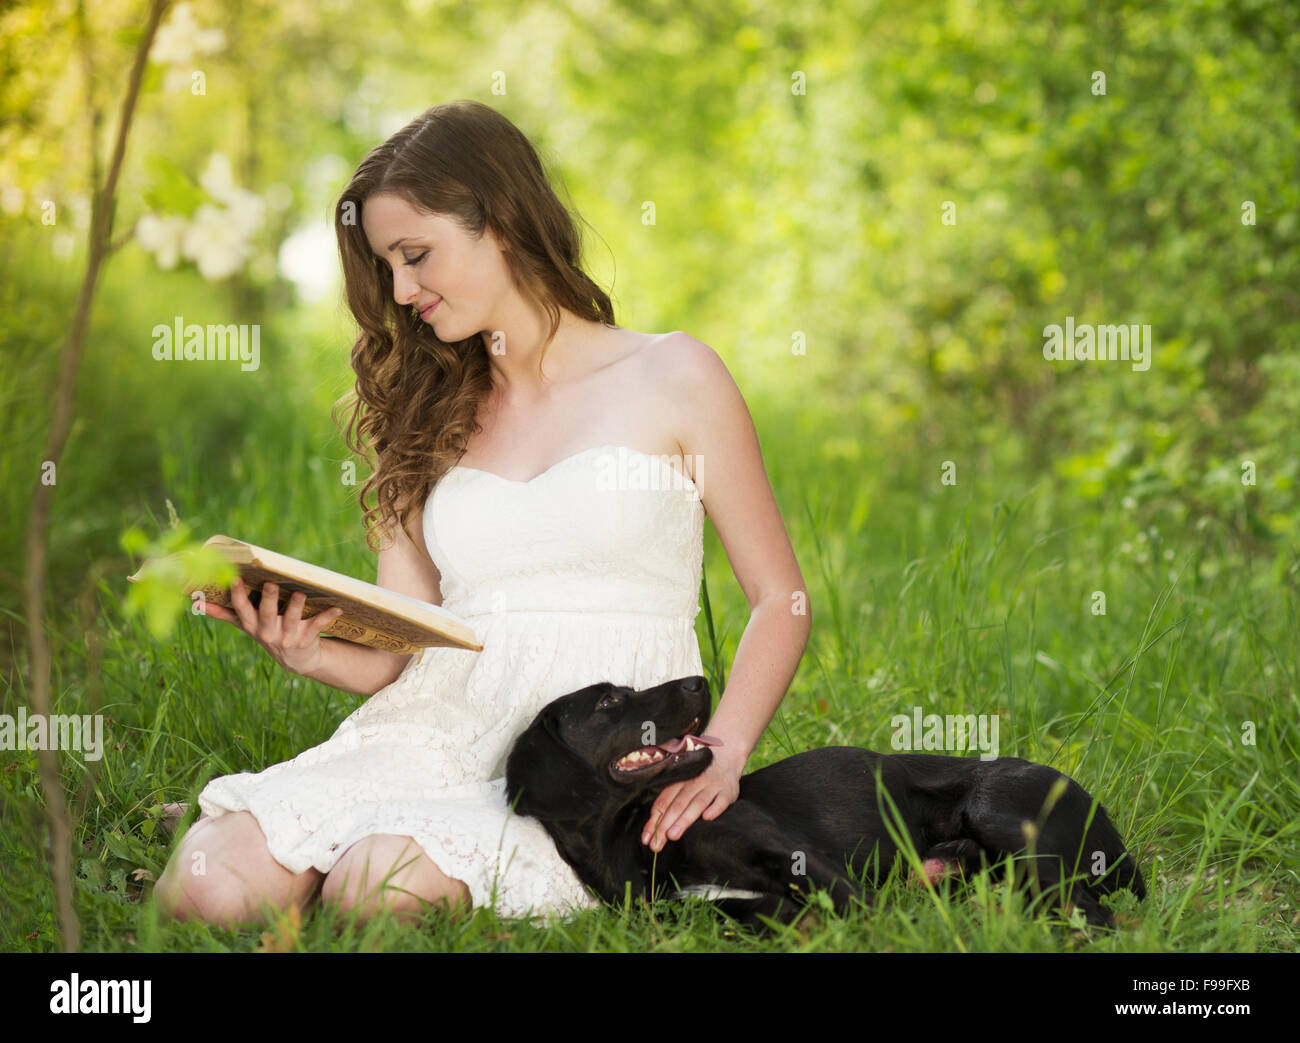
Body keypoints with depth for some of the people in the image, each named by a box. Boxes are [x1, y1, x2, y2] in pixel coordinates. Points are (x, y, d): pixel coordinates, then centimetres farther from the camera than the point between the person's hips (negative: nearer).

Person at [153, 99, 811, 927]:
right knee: (211, 883, -24)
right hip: (439, 726, 3)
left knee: (383, 883, -32)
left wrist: (721, 757, -12)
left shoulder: (672, 378, 6)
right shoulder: (430, 417, 18)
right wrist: (307, 653, -11)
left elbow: (781, 601, 3)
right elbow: (392, 655, 12)